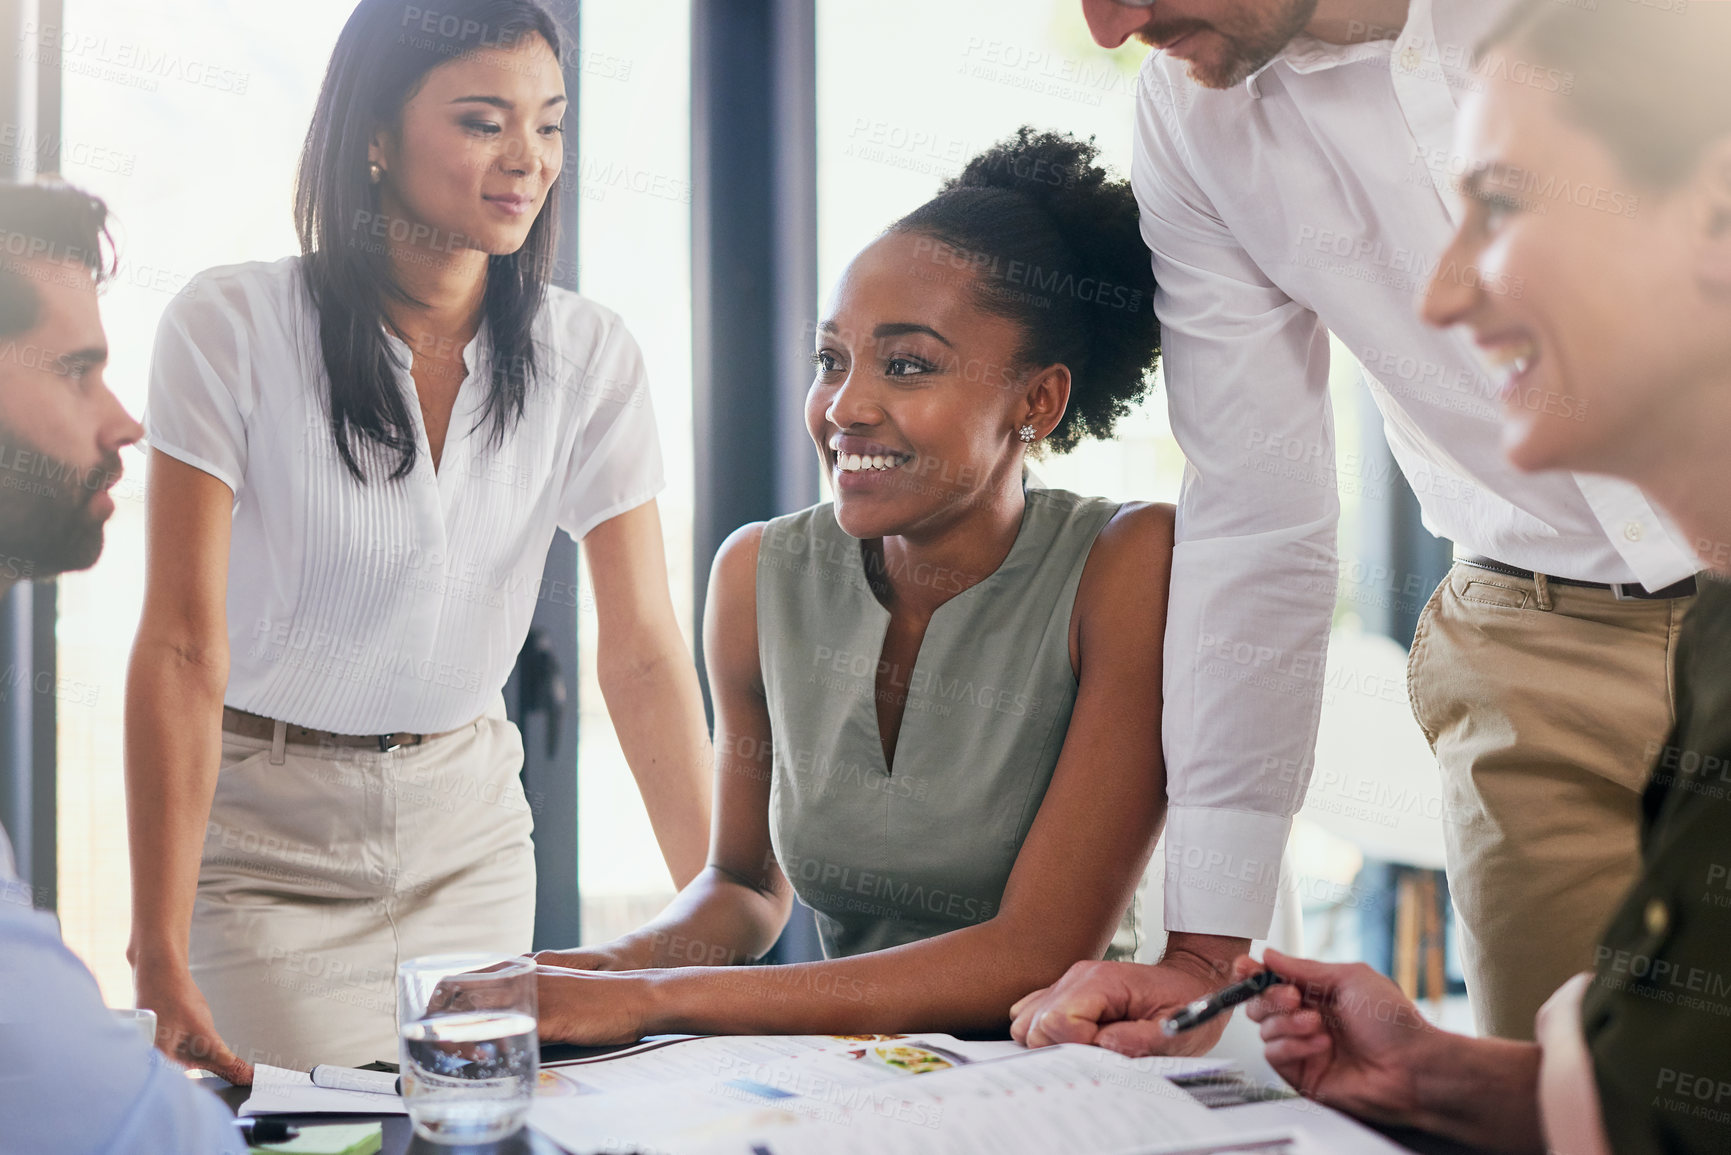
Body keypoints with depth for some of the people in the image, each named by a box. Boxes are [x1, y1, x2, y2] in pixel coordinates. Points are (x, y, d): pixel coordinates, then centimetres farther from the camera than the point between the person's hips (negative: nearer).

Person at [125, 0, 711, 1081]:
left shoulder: (590, 356, -7)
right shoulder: (229, 330, -16)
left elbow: (645, 652, -9)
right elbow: (183, 648, -18)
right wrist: (159, 961, -23)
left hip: (470, 824, 3)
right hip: (261, 828, -3)